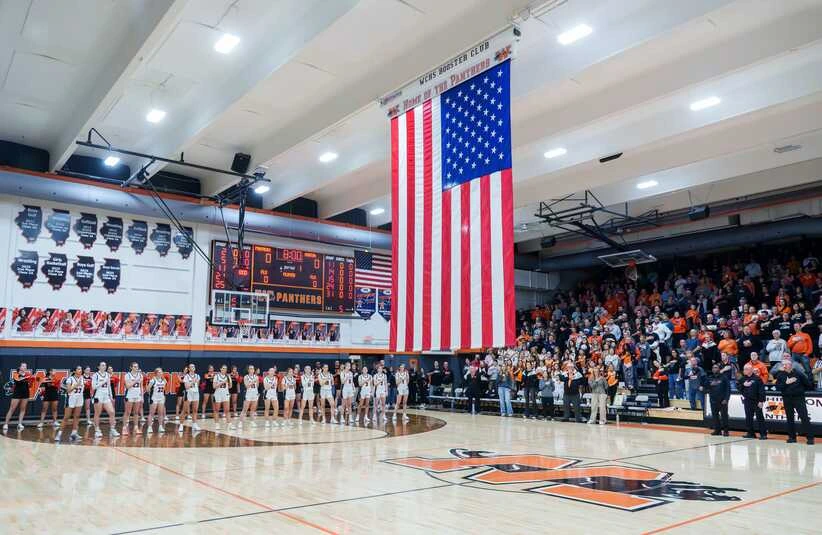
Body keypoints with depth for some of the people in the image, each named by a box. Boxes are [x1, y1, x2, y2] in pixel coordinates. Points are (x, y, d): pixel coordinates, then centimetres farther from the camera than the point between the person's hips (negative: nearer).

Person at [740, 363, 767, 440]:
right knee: (748, 417, 8)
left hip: (756, 401, -6)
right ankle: (751, 433, 16)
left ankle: (763, 434, 1)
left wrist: (761, 401, -14)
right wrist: (743, 385, -6)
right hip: (747, 401, 6)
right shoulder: (743, 379, 10)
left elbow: (761, 390, -10)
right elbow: (739, 389, 14)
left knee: (759, 417, -3)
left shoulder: (757, 378, -7)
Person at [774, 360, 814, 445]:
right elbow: (778, 387, -4)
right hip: (787, 399, 3)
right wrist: (786, 383, -15)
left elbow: (808, 384, 1)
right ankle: (792, 437, 18)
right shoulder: (780, 375, 3)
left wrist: (801, 389, 1)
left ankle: (810, 438, -4)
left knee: (804, 417, -7)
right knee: (790, 418, 9)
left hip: (799, 398, -3)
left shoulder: (798, 373, -4)